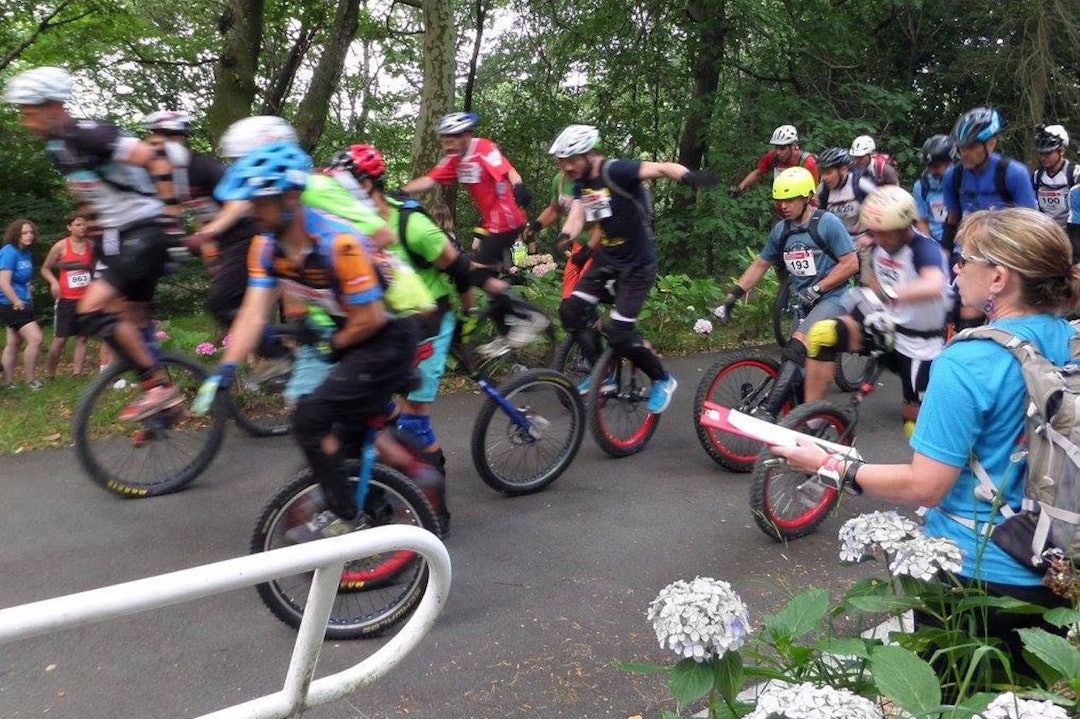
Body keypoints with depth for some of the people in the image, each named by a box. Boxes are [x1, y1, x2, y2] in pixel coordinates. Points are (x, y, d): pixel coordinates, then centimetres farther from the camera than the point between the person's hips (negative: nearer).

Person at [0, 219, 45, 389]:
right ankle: (30, 380, -3)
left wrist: (26, 301, 10)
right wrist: (17, 302, -16)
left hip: (22, 303, 9)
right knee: (35, 338, -14)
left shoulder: (26, 253, 10)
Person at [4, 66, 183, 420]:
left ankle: (159, 386, -13)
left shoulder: (89, 135, -18)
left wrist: (170, 211, -22)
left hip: (148, 232, -10)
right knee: (133, 322, 12)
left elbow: (156, 161, -23)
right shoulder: (58, 148, 11)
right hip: (120, 238, 10)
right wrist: (97, 219, 21)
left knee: (92, 308, -19)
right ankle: (160, 402, 22)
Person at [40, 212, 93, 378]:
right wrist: (53, 282, -12)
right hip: (66, 299, -3)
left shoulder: (91, 246, 4)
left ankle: (77, 374, 6)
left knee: (83, 338, 2)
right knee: (60, 339, -1)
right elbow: (45, 268, 5)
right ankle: (49, 375, 13)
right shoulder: (61, 246, -3)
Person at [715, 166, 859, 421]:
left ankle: (768, 412, -34)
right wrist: (731, 297, 9)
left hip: (832, 299, -7)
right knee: (802, 370, 10)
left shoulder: (827, 223, -10)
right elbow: (760, 265, 16)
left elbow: (851, 264, -12)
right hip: (805, 304, 8)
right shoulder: (781, 230, 7)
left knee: (796, 348, -28)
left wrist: (816, 289, -17)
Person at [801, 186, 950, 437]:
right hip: (888, 327, 5)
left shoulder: (924, 248, -25)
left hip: (919, 344, -5)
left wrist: (889, 294, -58)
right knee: (822, 334, -23)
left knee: (915, 426, 5)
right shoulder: (880, 245, -5)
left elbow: (934, 286, -47)